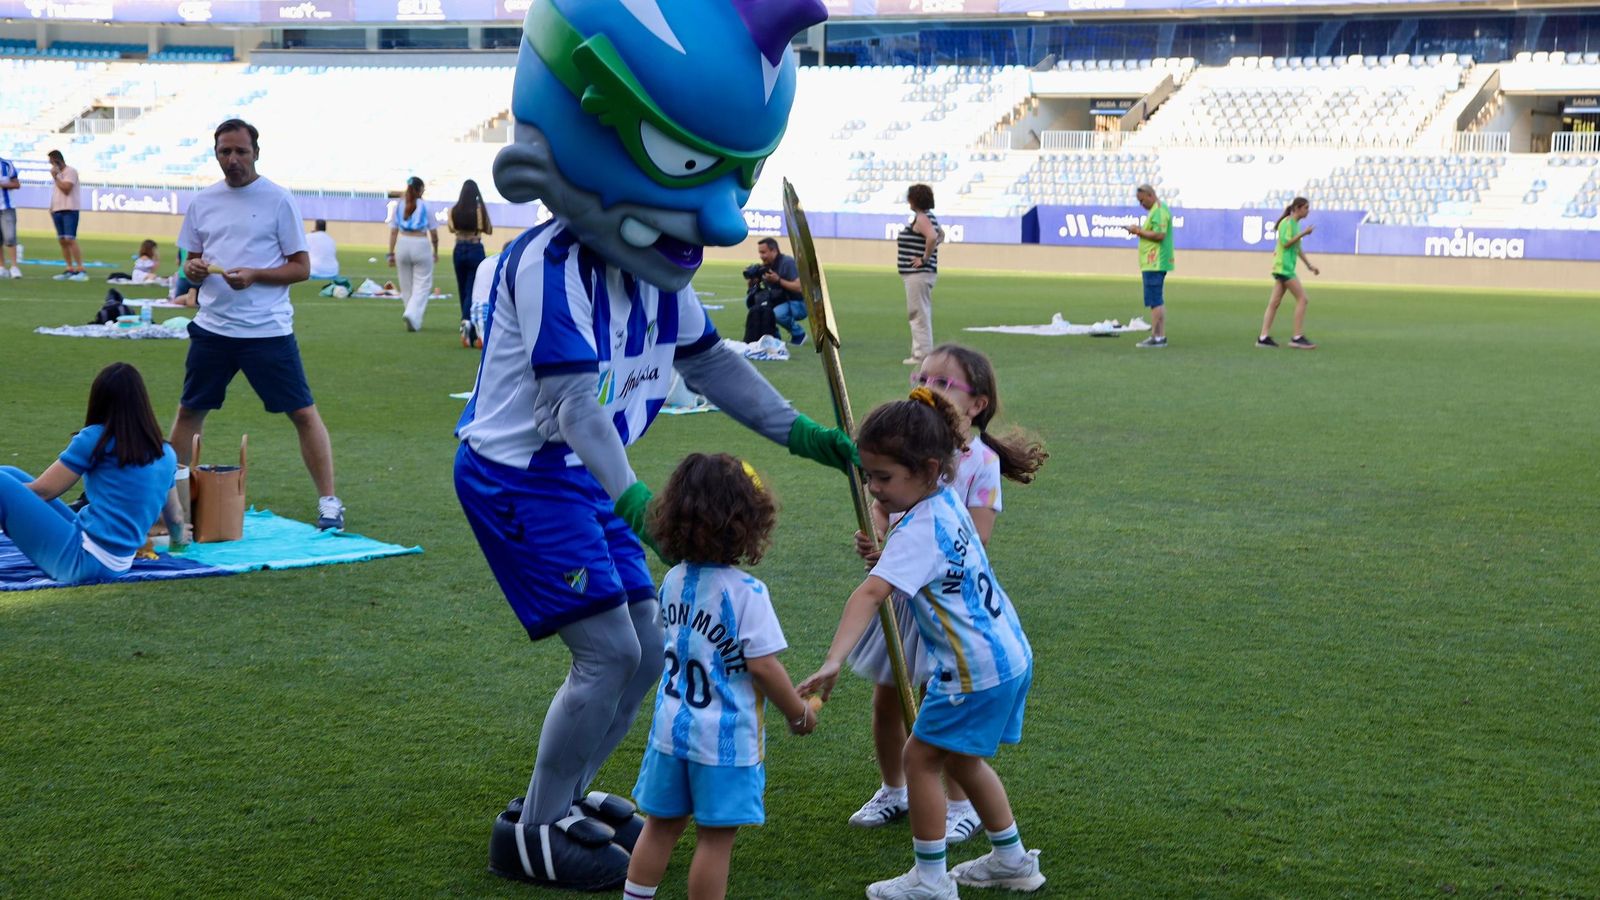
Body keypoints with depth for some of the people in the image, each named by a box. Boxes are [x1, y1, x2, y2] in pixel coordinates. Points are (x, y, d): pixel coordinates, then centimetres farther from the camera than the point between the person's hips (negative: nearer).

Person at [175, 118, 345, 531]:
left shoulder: (278, 201, -4)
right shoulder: (202, 203, 9)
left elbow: (301, 267, -4)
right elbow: (192, 262, 18)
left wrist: (254, 275, -19)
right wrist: (192, 269, -6)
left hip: (267, 330, -4)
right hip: (212, 327, 4)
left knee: (303, 412, -4)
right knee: (189, 411, 11)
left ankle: (328, 501, 3)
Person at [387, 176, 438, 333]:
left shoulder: (398, 206, 7)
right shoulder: (425, 206, -1)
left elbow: (393, 232, 4)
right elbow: (433, 232, 2)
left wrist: (391, 254, 8)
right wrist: (435, 251, 16)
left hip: (402, 245, 3)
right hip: (421, 245, -3)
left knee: (406, 285, 14)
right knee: (422, 284, 1)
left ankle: (413, 319, 21)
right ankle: (412, 314, -20)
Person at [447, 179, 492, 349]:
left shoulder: (454, 211, -2)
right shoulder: (480, 209, -10)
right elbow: (489, 230, -1)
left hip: (459, 251, 3)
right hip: (476, 250, -3)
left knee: (463, 291, 13)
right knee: (473, 290, -1)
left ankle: (471, 336, 19)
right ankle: (467, 321, -30)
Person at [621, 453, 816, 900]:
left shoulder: (673, 582, 0)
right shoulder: (746, 593, -19)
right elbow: (762, 664, -18)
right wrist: (799, 712, -5)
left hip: (672, 729, 6)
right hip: (727, 739, -6)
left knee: (661, 825, 18)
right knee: (716, 837, 4)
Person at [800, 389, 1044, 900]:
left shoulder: (918, 532, -25)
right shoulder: (947, 500, 2)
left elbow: (871, 593, -40)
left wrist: (834, 660, -51)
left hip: (976, 671, -10)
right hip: (1009, 654, 10)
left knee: (921, 758, 3)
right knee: (960, 759, 23)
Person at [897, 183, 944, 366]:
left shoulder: (921, 218, -15)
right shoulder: (928, 217, 16)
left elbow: (932, 236, -32)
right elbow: (941, 235, 31)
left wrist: (925, 258, -22)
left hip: (919, 273, -11)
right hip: (919, 273, 11)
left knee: (919, 313, -7)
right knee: (919, 314, 15)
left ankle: (922, 354, -6)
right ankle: (920, 353, 21)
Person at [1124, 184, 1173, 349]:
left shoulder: (1159, 211, -14)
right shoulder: (1158, 210, 19)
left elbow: (1159, 235, -22)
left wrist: (1139, 232, -13)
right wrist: (1141, 231, 12)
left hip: (1154, 263, -11)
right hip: (1155, 263, 11)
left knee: (1155, 301, -11)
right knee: (1158, 301, 13)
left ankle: (1156, 337, -12)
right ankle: (1161, 336, 17)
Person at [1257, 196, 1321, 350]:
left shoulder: (1295, 223, 18)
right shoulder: (1287, 222, -10)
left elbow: (1298, 248, 24)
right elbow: (1286, 242, -19)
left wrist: (1309, 265, 23)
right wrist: (1303, 234, -19)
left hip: (1285, 268, 9)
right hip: (1284, 267, -9)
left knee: (1274, 302, 5)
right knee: (1302, 298, -10)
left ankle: (1264, 337, 4)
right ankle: (1298, 337, -10)